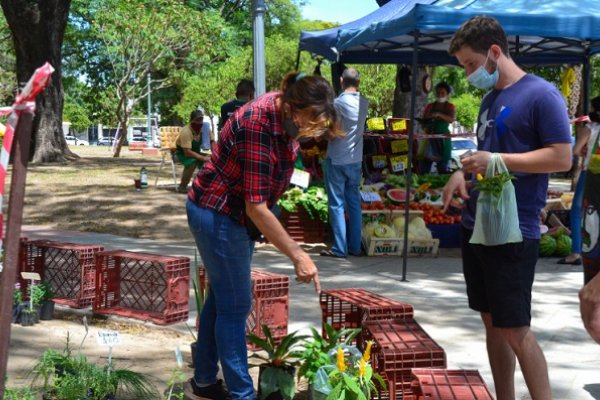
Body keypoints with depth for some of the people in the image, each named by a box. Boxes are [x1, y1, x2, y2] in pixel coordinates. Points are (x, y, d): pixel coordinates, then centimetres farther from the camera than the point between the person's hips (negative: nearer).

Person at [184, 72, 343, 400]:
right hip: (218, 215, -9)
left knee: (221, 297, 16)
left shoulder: (284, 113, -5)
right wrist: (298, 256, -31)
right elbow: (256, 207, -32)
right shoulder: (259, 126, -32)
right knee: (235, 305, -3)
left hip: (233, 214, 9)